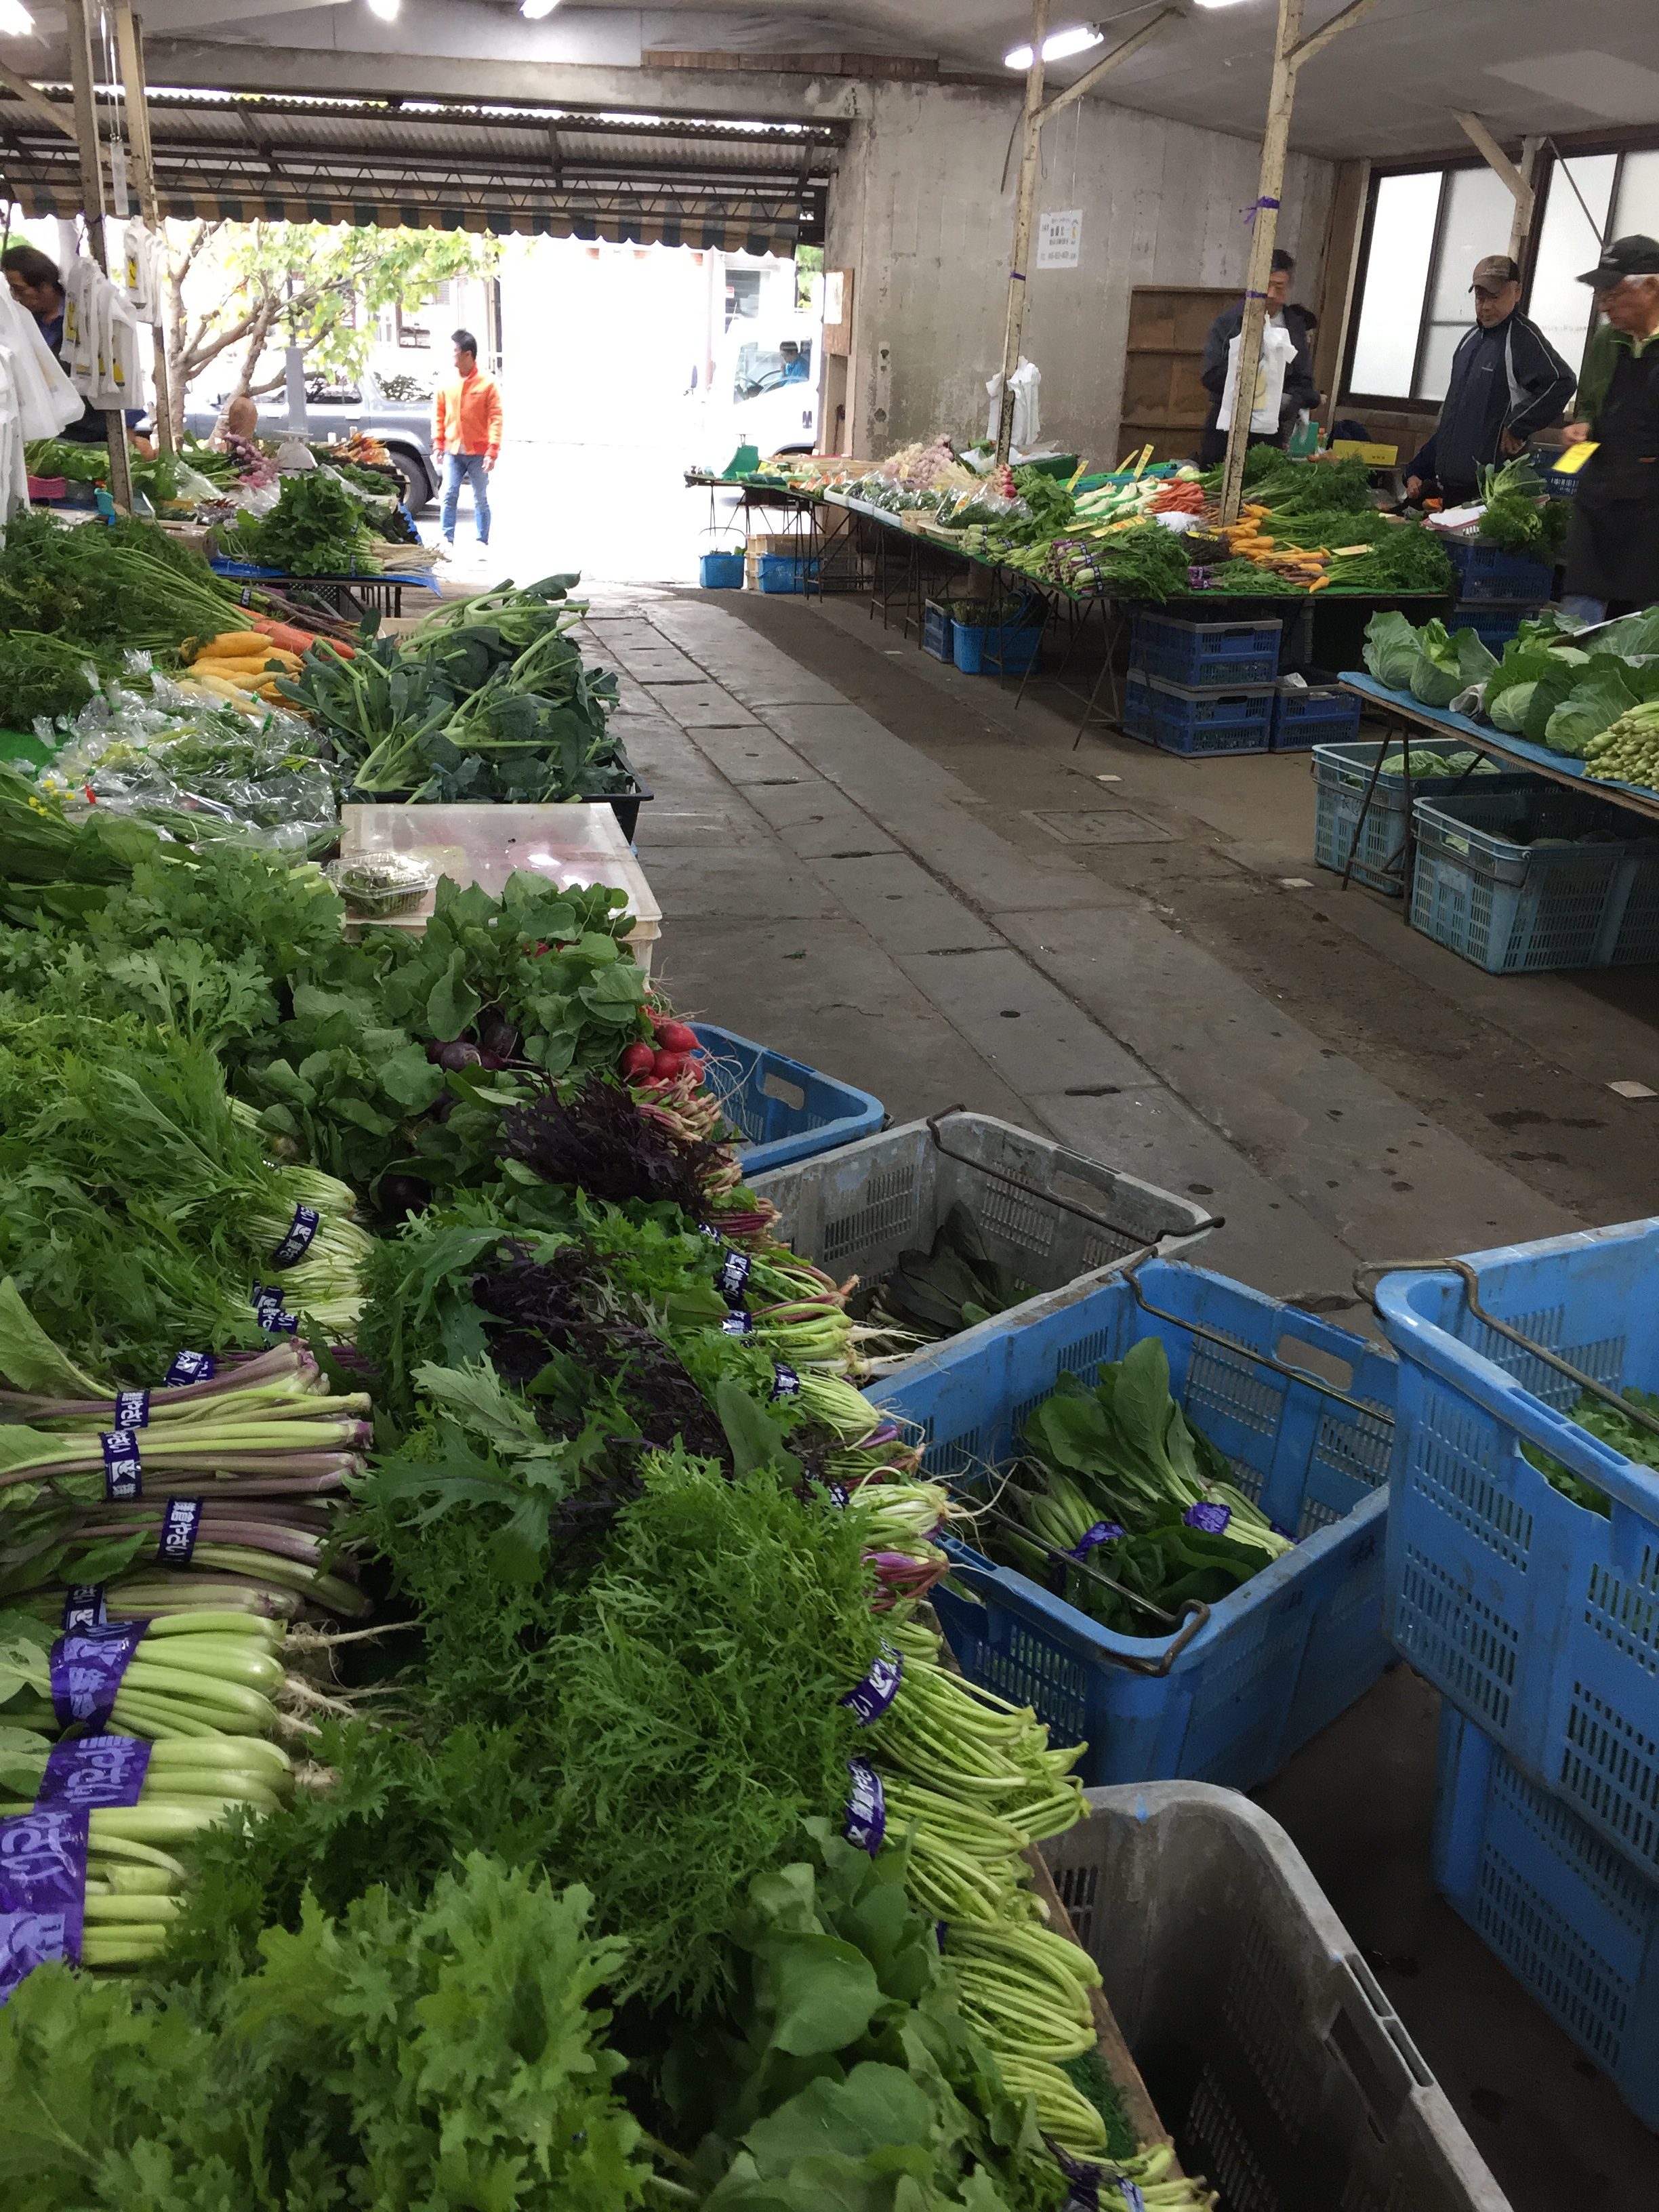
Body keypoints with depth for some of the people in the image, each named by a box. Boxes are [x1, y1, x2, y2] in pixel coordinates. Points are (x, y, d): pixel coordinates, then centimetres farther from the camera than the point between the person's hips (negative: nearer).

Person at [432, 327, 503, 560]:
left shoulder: (488, 384, -5)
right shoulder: (447, 384, 6)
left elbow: (495, 419, -7)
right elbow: (439, 416, 11)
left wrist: (492, 452, -13)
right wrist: (438, 445, 4)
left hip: (478, 453, -3)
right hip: (452, 452, 3)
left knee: (481, 499, 6)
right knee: (449, 496, -5)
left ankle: (482, 543, 12)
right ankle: (447, 541, -6)